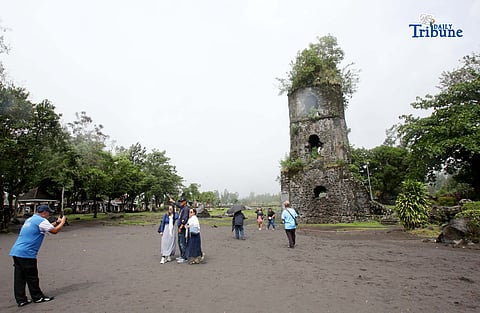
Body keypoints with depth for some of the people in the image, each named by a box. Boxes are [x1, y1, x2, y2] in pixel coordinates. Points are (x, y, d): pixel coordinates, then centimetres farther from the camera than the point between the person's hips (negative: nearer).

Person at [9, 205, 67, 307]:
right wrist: (62, 222, 5)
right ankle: (38, 297, 16)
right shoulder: (41, 220, -11)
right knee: (32, 277, 4)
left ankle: (21, 300, 18)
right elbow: (54, 231, -9)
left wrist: (56, 222, 26)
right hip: (26, 253, -9)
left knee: (19, 277, 11)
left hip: (16, 251, 9)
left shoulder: (30, 219, 18)